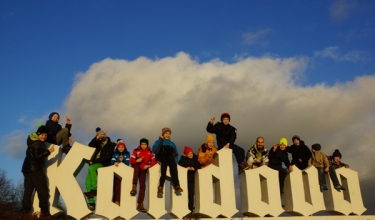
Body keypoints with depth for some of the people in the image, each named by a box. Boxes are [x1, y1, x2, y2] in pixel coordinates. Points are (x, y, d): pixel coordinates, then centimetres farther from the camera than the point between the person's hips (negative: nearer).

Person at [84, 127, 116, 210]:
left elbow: (107, 157, -12)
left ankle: (94, 189, -29)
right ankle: (91, 202, -13)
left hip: (103, 164, -6)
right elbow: (90, 145, 3)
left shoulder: (110, 144, -3)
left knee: (91, 168, -34)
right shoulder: (99, 142, 16)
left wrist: (94, 161, -15)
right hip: (95, 163, 6)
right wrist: (96, 138, -9)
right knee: (88, 181, -11)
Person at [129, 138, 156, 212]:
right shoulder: (136, 151, -1)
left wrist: (148, 165, -15)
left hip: (143, 169, 2)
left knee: (143, 185, -7)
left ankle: (140, 204, -6)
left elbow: (154, 161, 2)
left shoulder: (149, 152, 5)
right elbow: (131, 160, -5)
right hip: (137, 166, -2)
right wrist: (137, 160, -25)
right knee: (137, 167, -37)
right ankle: (134, 186, -39)